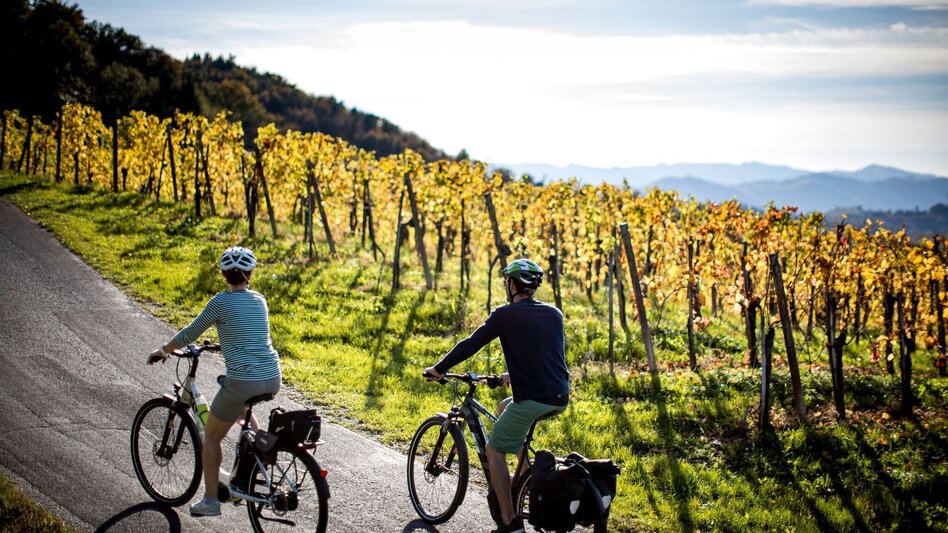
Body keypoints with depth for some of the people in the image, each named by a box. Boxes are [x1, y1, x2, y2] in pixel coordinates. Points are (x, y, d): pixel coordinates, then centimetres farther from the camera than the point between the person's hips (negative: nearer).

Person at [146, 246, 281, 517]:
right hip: (273, 379, 6)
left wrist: (162, 350, 19)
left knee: (211, 436, 15)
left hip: (243, 381, -6)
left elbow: (190, 334, 2)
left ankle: (210, 500, 17)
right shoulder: (259, 300, 11)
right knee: (241, 405, 40)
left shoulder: (222, 301, -6)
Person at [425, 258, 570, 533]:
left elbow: (470, 345, 0)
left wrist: (438, 369, 13)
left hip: (532, 399, -7)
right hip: (560, 398, 7)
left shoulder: (506, 315, -5)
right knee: (504, 407, 32)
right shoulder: (554, 314, 13)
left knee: (494, 451, 10)